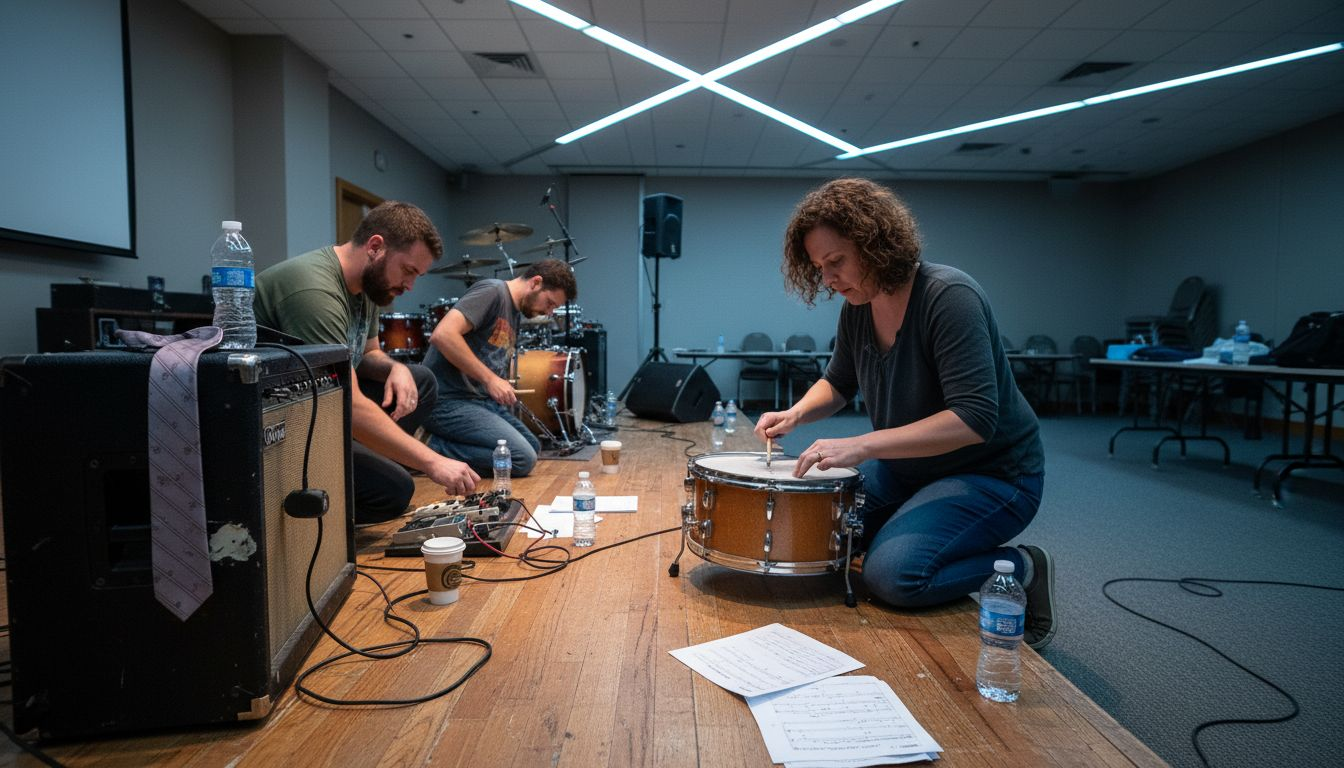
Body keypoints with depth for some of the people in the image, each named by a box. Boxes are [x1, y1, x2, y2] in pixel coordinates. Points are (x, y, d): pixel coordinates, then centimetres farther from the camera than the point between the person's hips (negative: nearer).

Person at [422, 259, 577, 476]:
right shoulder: (492, 291, -11)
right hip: (449, 400, -10)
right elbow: (442, 334, -24)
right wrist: (490, 379, -21)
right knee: (523, 459, -18)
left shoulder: (514, 315, 18)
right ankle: (434, 450, -9)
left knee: (533, 446, 15)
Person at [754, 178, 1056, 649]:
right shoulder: (858, 307, -2)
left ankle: (1025, 570, -1)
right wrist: (796, 414, -7)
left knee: (892, 574, -27)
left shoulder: (948, 297, -25)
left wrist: (861, 446, -39)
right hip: (908, 468, 8)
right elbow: (838, 383, 15)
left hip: (992, 474, -8)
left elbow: (973, 419, -32)